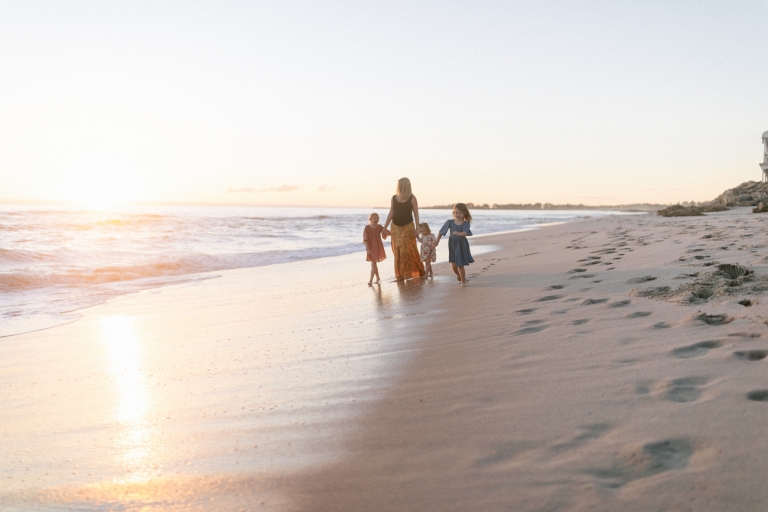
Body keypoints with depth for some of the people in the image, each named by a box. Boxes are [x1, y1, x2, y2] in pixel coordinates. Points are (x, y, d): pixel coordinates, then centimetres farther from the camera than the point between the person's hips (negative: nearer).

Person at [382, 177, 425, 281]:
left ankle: (419, 271, 13)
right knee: (397, 252, 4)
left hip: (408, 227, -4)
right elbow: (391, 214, 9)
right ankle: (400, 274, 12)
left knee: (409, 250, -4)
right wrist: (385, 227, 7)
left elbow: (416, 214, -4)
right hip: (395, 228, 4)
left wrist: (417, 229, -9)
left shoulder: (412, 198, -4)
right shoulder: (394, 198, 6)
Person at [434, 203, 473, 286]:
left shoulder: (466, 223, -9)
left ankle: (463, 280, 22)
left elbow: (465, 232, -27)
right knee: (453, 265, 5)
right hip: (453, 245, 2)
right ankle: (459, 275, 38)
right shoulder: (450, 222, -4)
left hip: (462, 245, -2)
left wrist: (458, 233, -46)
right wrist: (437, 240, 6)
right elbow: (441, 231, 4)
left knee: (460, 265, 0)